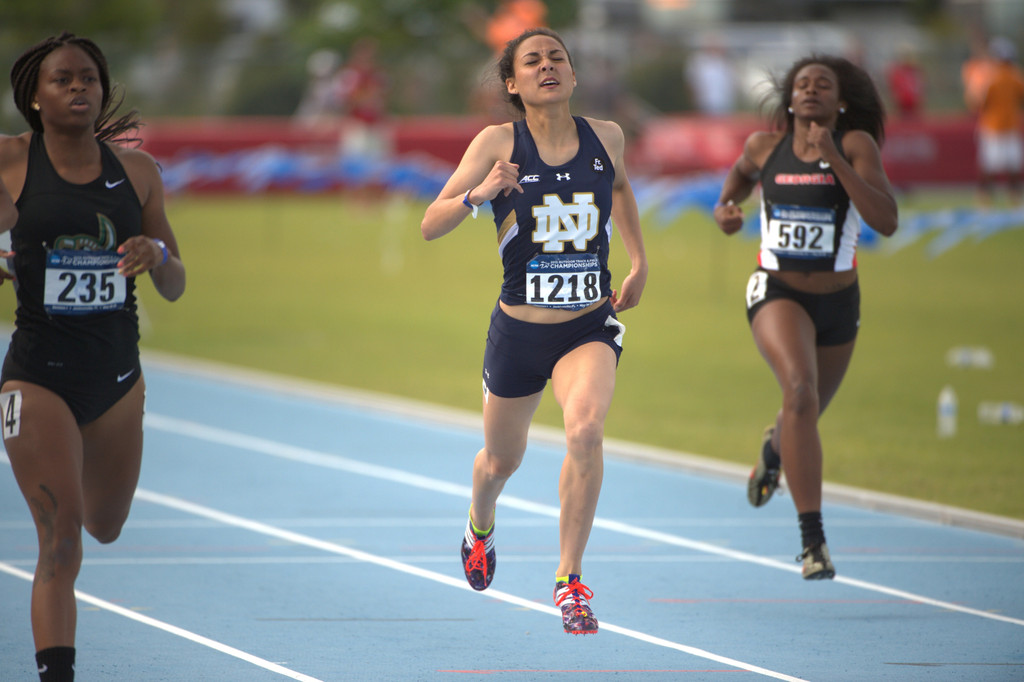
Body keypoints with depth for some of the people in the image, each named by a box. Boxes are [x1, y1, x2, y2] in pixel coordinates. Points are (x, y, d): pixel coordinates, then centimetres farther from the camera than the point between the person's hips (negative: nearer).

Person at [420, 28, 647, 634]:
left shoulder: (606, 138, -1)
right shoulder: (499, 143, -10)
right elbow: (431, 226, -14)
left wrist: (640, 262, 19)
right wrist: (476, 196, -32)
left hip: (591, 328, 0)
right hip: (519, 331, 0)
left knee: (586, 429, -28)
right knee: (501, 460, 18)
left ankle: (570, 578, -16)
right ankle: (481, 528, 56)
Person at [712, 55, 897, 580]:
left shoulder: (856, 145, -12)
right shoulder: (765, 145, -3)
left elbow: (886, 221, -24)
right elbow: (742, 170, 22)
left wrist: (834, 159, -29)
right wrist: (726, 206, 0)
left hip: (837, 300, 1)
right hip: (777, 293, -1)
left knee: (807, 412, 22)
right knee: (800, 391, -28)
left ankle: (774, 447, 64)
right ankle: (813, 539, -32)